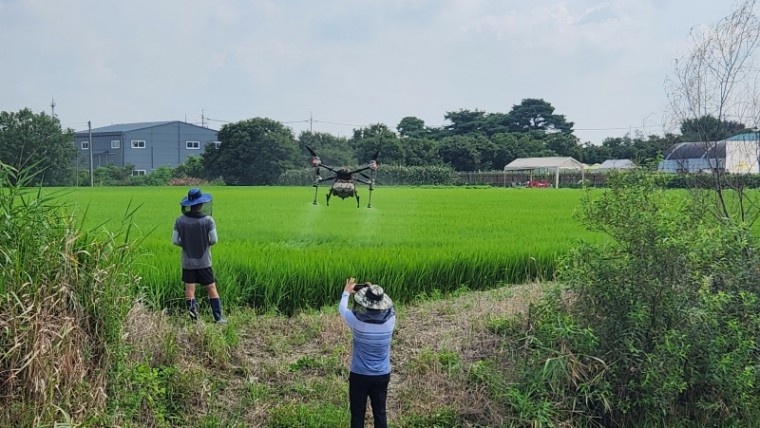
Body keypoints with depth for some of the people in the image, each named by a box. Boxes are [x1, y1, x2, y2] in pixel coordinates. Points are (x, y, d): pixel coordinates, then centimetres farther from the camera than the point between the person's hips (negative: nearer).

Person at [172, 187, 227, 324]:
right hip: (204, 262, -1)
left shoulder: (180, 220, -5)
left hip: (187, 262, 1)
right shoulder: (208, 220, -10)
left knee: (189, 291, 4)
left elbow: (175, 241, -4)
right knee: (212, 289, 8)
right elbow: (214, 240, -11)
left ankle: (194, 319, 0)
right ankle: (218, 318, 7)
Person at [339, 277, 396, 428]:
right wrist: (375, 293, 16)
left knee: (357, 413, 11)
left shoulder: (357, 321, -21)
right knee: (380, 412, 15)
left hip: (359, 375, -2)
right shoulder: (390, 320, -16)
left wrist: (347, 292, 16)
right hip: (382, 375, 2)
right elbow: (388, 308, 10)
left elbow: (342, 308, 0)